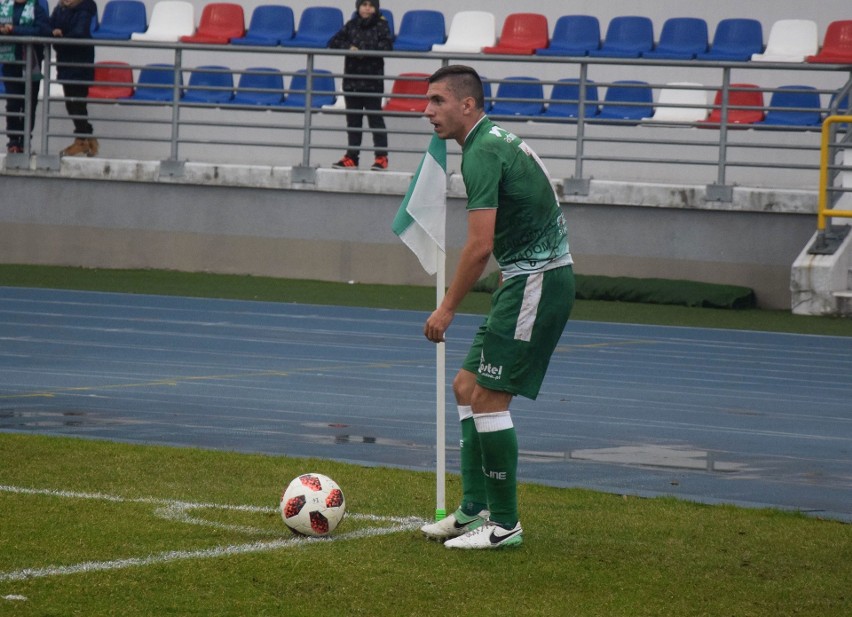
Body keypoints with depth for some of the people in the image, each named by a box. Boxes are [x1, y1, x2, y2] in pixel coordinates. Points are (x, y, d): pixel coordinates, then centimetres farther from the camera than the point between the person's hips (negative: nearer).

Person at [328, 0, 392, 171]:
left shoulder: (381, 26, -2)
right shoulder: (351, 25, 8)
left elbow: (387, 46, -15)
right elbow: (334, 43, 3)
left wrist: (364, 50, -20)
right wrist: (349, 48, -16)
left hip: (373, 81, -4)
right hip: (351, 79, 4)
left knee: (375, 118, -4)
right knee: (353, 119, 9)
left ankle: (381, 157, -2)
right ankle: (351, 156, 15)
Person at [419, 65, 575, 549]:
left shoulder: (483, 153, -17)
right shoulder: (498, 141, 16)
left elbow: (480, 246, -23)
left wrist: (447, 309, -16)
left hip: (536, 281, -10)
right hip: (530, 278, 10)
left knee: (487, 396, -10)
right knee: (467, 387, 12)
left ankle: (504, 523, -5)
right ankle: (476, 509, 15)